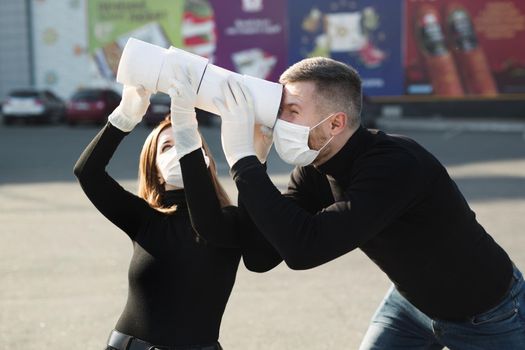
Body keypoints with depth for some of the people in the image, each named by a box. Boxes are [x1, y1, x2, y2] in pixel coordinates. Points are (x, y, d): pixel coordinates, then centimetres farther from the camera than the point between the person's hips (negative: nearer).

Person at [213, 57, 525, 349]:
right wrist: (252, 161, -23)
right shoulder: (314, 168, -12)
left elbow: (303, 248, -43)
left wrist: (242, 159, -38)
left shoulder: (394, 165, -34)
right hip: (415, 301, 6)